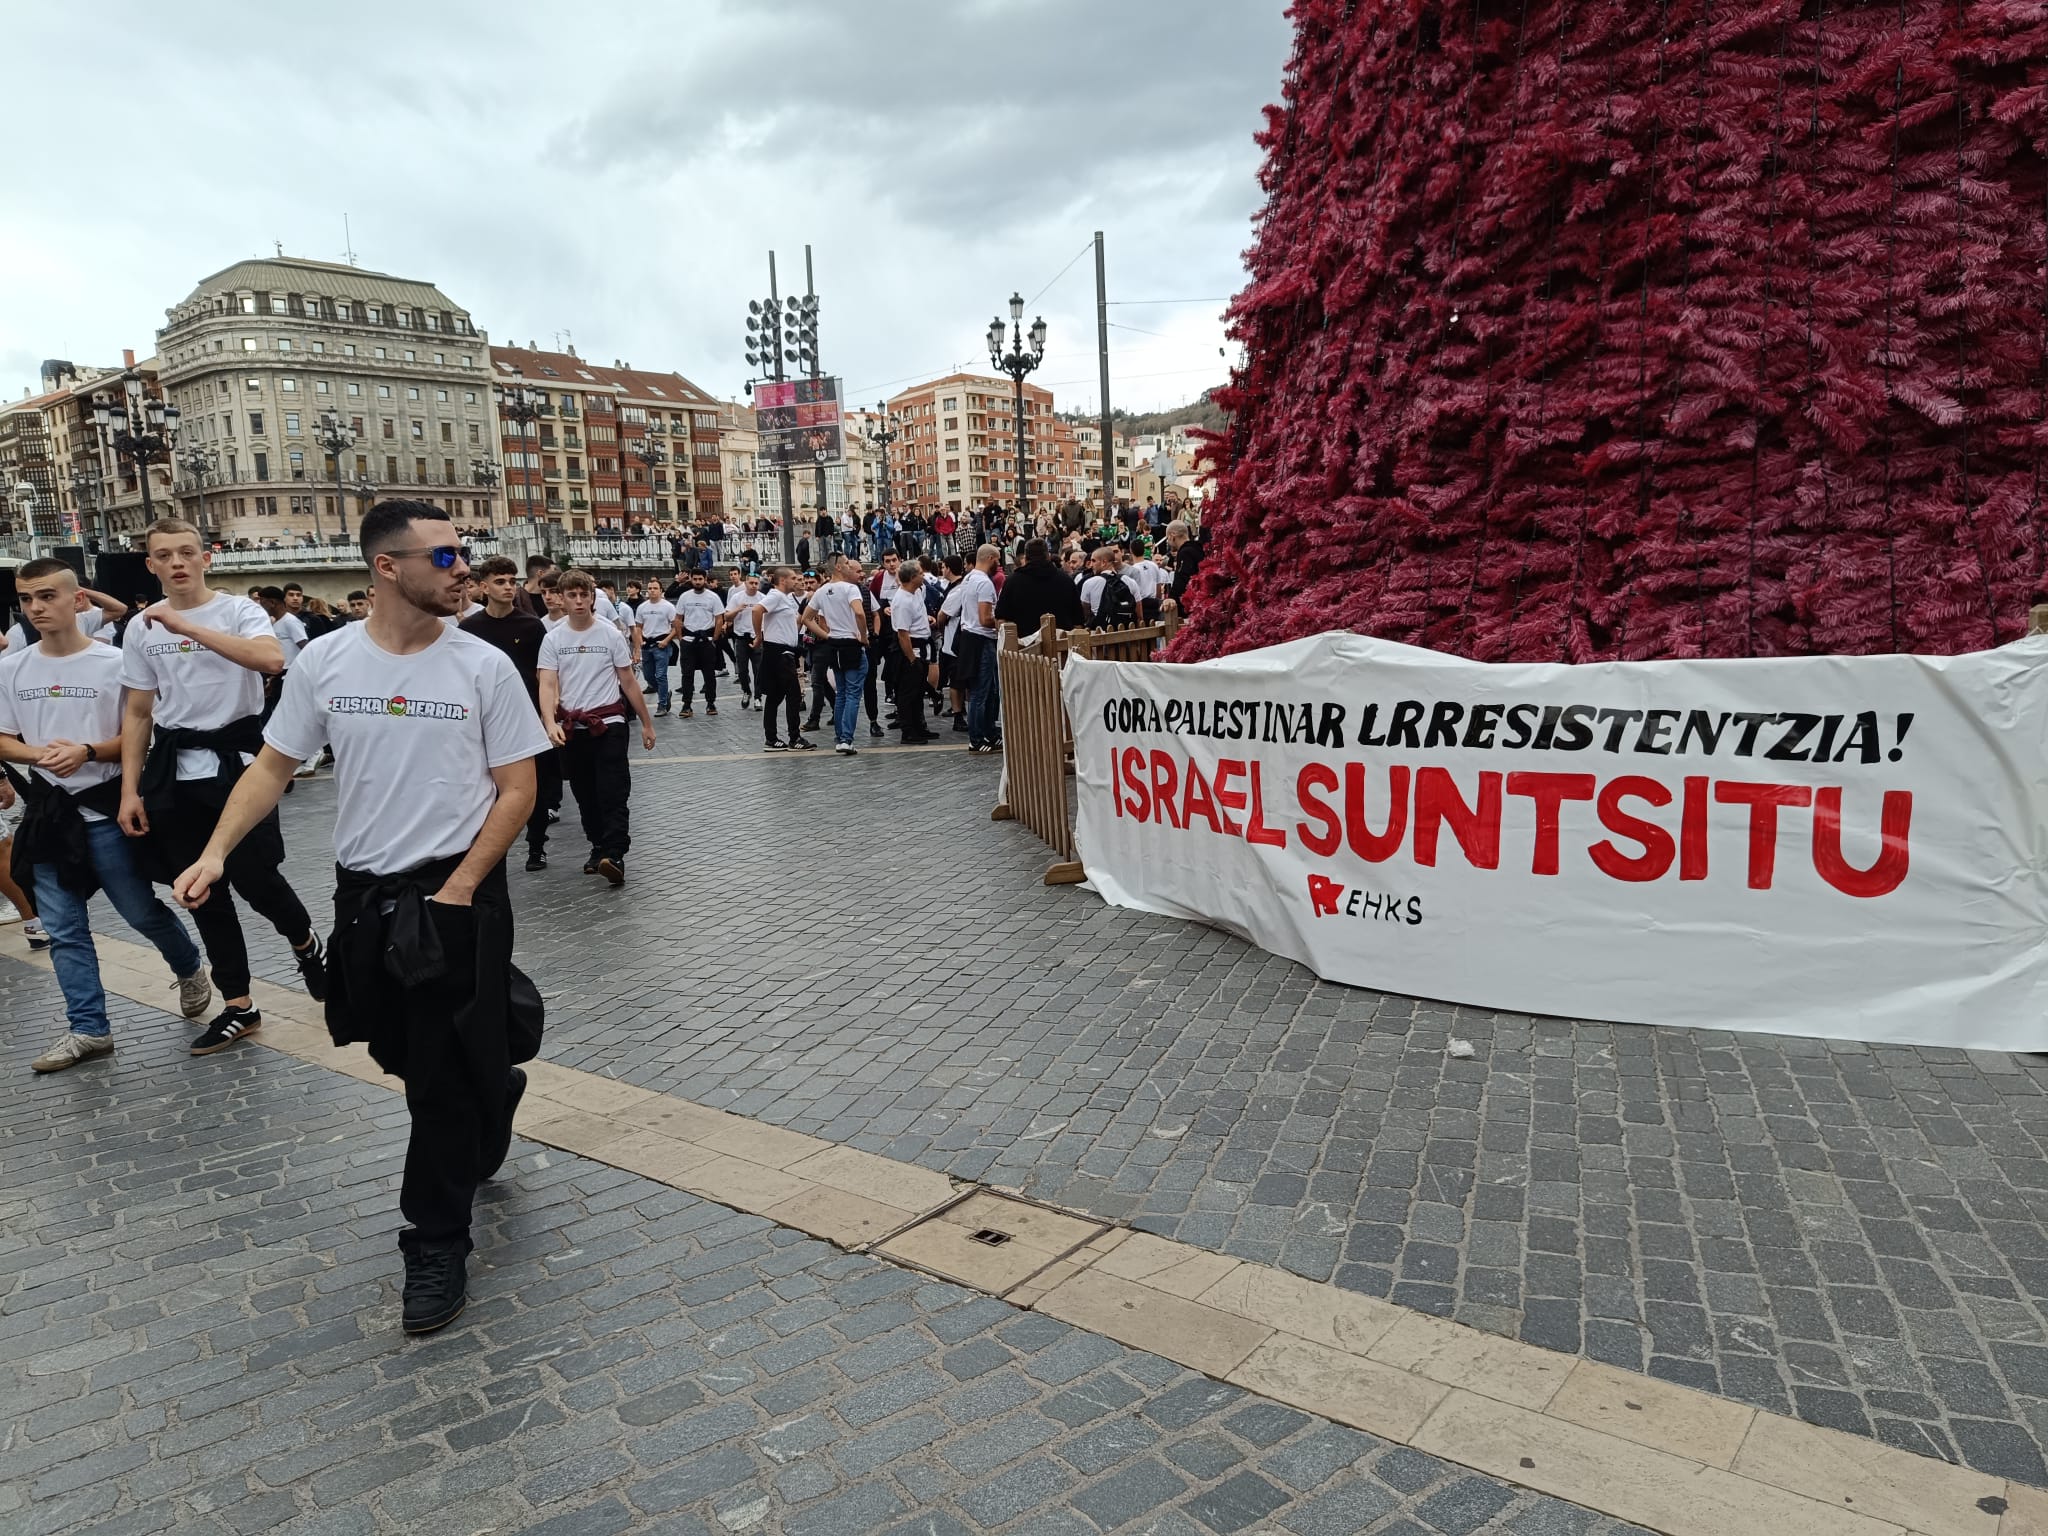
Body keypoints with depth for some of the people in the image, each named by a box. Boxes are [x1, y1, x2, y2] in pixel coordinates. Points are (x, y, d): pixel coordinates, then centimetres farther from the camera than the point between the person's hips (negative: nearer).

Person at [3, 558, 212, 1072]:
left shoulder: (113, 663, -9)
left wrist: (87, 751, -21)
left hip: (104, 809, -4)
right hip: (47, 810, 4)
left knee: (142, 911, 5)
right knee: (63, 930, 7)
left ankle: (190, 969, 34)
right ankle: (89, 1029, 16)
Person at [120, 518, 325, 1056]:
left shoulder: (239, 610, -7)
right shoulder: (140, 628, 7)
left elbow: (271, 658, -30)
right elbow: (137, 714, 11)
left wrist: (186, 626, -30)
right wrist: (130, 791, 6)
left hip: (236, 759, -5)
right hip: (174, 769, 5)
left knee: (255, 877, -7)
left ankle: (307, 946, 27)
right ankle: (238, 1007, 19)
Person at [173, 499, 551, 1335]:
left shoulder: (483, 666, -9)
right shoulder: (324, 661, -2)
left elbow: (516, 788, -7)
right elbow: (272, 767, 6)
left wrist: (458, 888, -13)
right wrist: (217, 850, -9)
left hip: (456, 892, -3)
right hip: (362, 891, 4)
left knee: (442, 1077, 0)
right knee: (400, 1053, 19)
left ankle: (437, 1245, 16)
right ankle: (491, 1091, 50)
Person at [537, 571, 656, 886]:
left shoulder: (611, 635, 0)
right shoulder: (553, 639, 2)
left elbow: (628, 682, 5)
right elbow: (547, 686, -7)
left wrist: (646, 723, 7)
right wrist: (551, 724, -24)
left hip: (608, 724, -2)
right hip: (572, 728, 3)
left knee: (613, 794, -11)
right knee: (585, 796, 12)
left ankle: (614, 856, -16)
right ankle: (599, 848, 25)